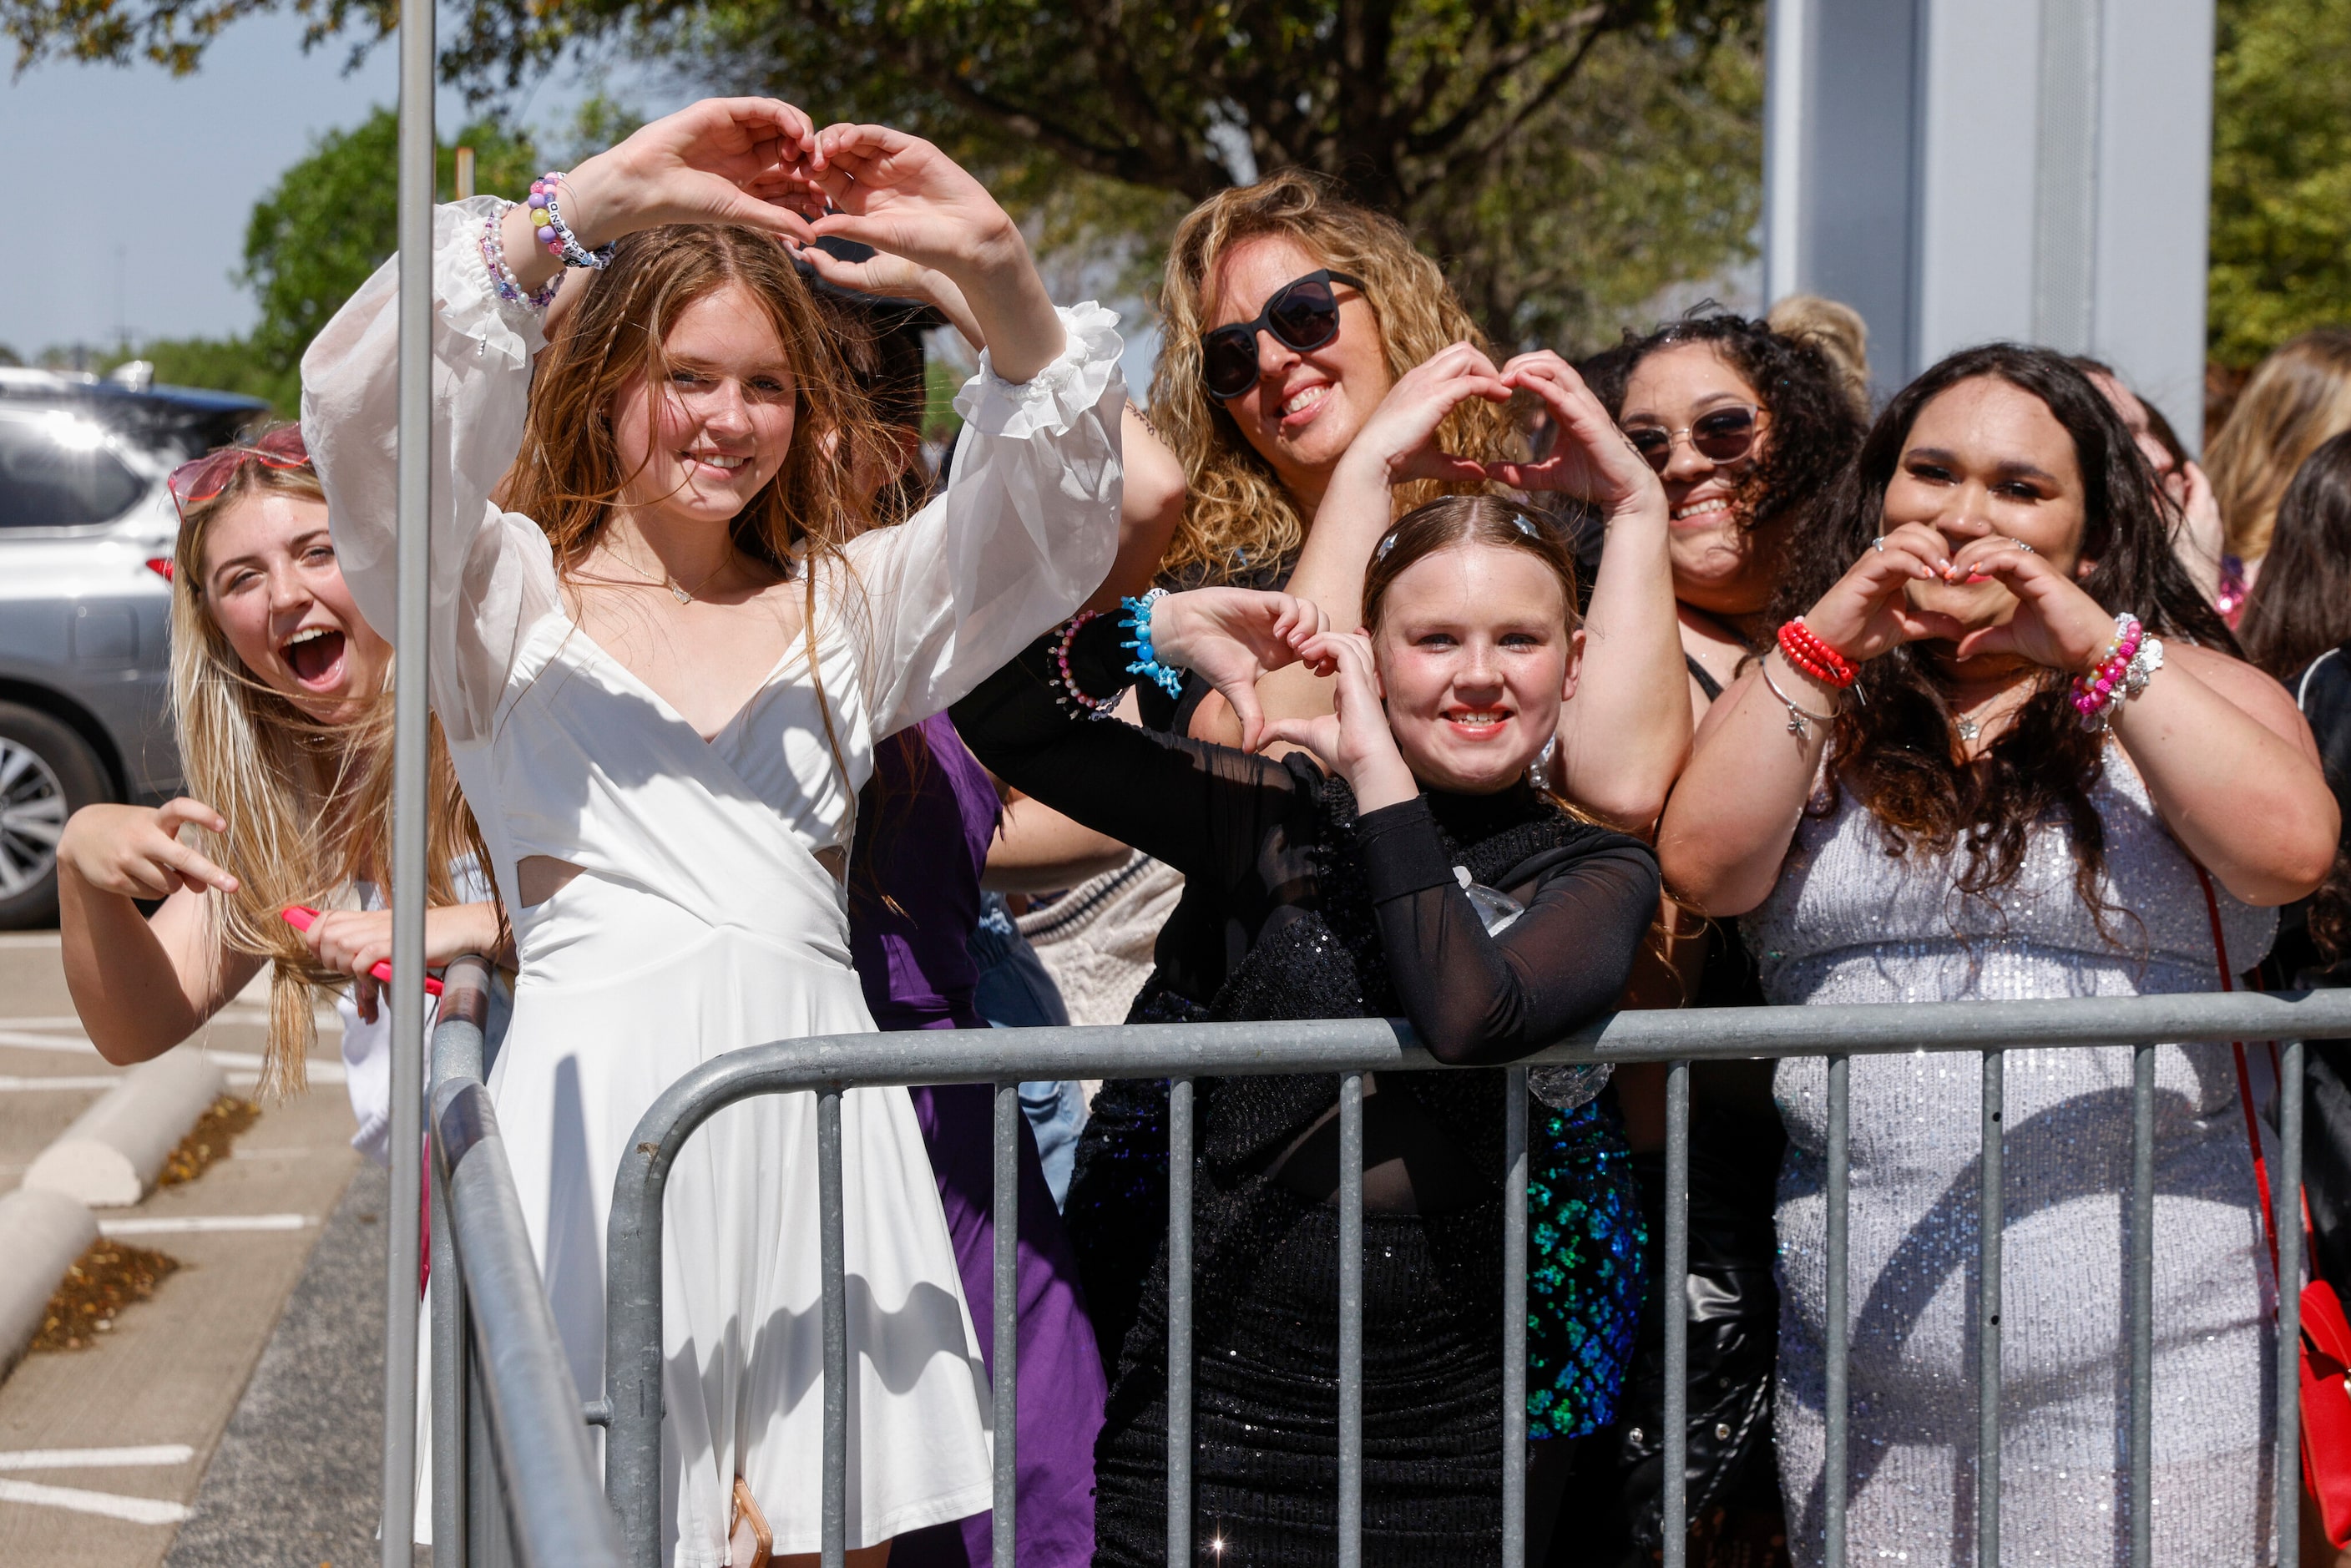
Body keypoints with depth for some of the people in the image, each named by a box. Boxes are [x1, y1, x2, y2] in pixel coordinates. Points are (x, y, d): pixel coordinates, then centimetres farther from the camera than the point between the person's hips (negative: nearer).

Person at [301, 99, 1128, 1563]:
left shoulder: (847, 602, 19)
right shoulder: (511, 592, 10)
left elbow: (1053, 519, 5)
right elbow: (367, 405, -8)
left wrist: (997, 267, -10)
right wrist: (591, 199, -15)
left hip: (815, 1100, 3)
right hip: (604, 1106, -3)